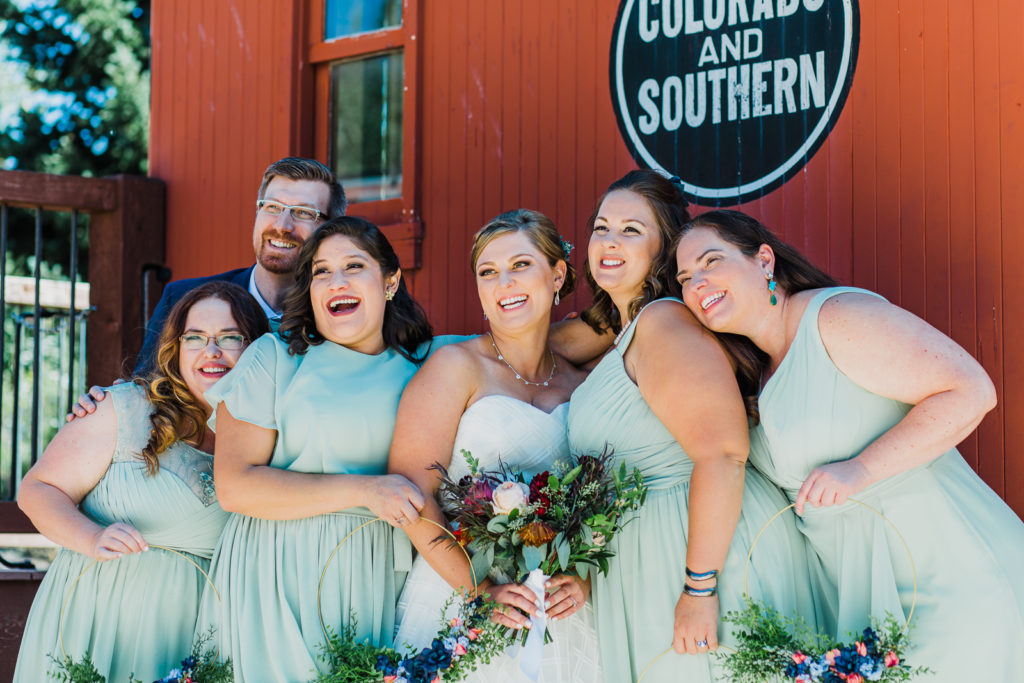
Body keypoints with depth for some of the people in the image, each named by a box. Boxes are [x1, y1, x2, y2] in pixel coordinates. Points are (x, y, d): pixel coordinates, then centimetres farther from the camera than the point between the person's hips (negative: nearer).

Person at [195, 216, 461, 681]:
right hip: (279, 579, -2)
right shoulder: (275, 356, -1)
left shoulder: (424, 361, 9)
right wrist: (362, 490, -16)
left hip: (379, 579, 3)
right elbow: (234, 486, -10)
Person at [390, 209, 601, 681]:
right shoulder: (456, 367, -4)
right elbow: (411, 491, -12)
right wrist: (479, 589, -17)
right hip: (459, 603, -4)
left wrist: (585, 577, -7)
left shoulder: (580, 386, 9)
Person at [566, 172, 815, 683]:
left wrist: (700, 588, -26)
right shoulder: (625, 335, 16)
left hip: (709, 551, -10)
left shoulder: (665, 323, -15)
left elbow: (722, 456, -25)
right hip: (649, 568, 10)